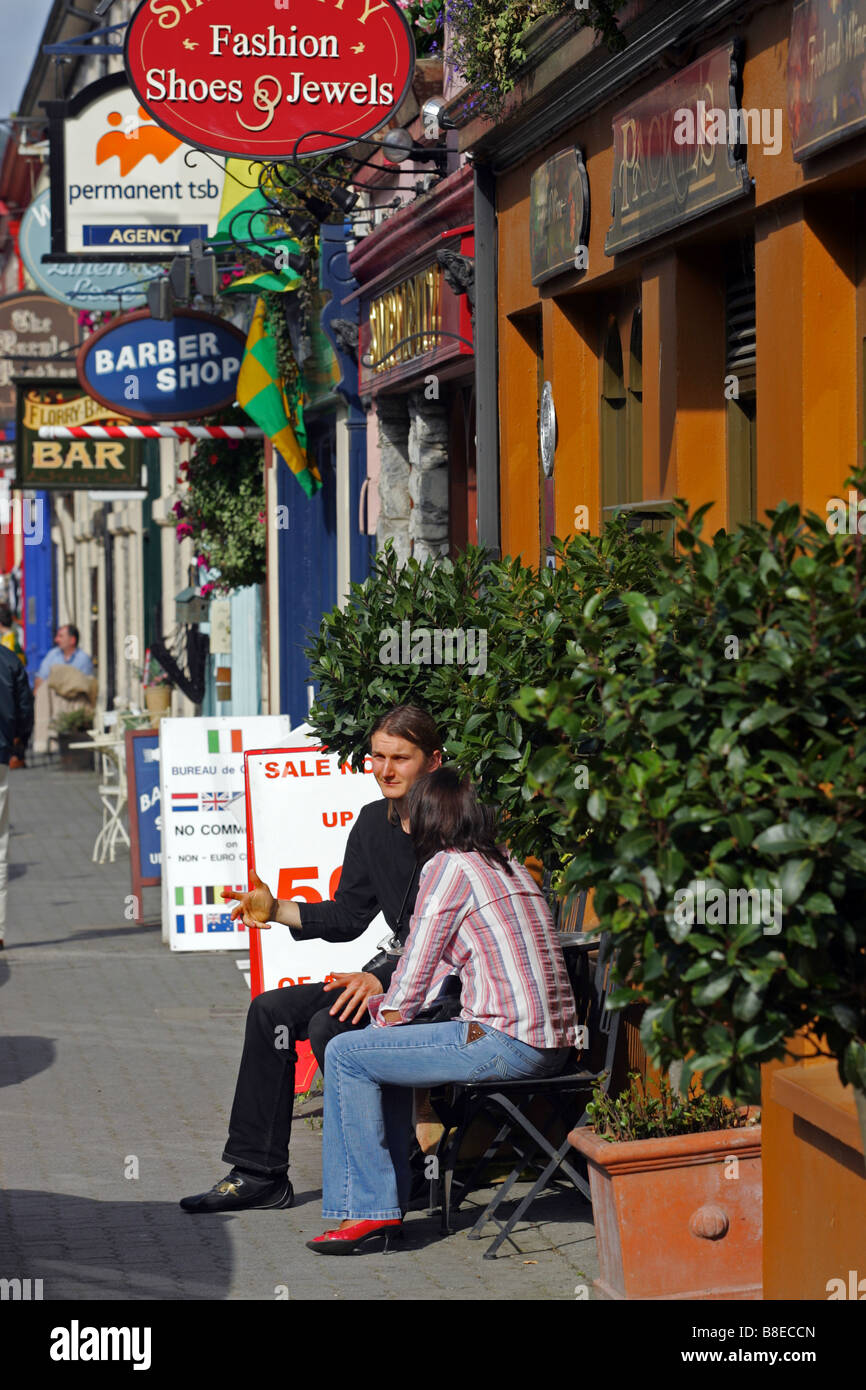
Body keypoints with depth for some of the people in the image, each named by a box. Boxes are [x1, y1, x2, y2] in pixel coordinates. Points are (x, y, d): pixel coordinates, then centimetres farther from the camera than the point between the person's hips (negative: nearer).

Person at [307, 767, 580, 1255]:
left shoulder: (448, 866, -6)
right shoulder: (510, 865, 20)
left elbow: (417, 967, -3)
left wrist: (387, 1012, 14)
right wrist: (377, 988, 29)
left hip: (507, 1043, -9)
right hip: (552, 1043, 9)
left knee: (346, 1055, -2)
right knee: (385, 1051, 24)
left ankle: (369, 1208, 3)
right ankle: (388, 1204, 21)